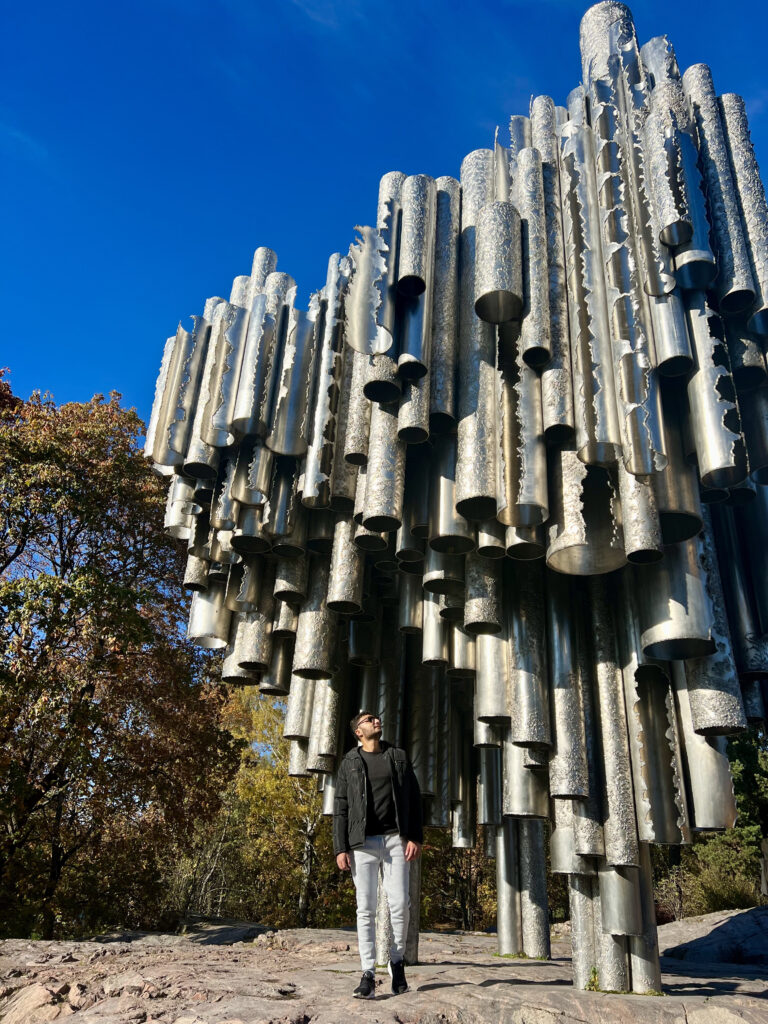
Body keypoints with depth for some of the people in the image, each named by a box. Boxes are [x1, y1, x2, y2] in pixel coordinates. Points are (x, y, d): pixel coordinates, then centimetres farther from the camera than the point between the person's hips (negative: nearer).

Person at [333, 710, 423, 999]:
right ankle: (368, 976, 5)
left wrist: (415, 837, -2)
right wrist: (340, 848, -3)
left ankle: (397, 962, 20)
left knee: (399, 904, -1)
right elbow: (341, 808, 5)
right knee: (366, 909, -1)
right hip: (363, 842, -1)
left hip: (396, 839, 1)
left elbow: (413, 798, 8)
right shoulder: (349, 763, 8)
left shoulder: (398, 757, 12)